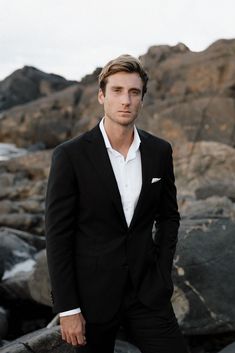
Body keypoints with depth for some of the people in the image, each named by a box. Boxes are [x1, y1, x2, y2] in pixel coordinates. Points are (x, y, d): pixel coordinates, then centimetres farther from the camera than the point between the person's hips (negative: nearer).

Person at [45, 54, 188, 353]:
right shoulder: (70, 155, -12)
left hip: (147, 292, 3)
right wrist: (67, 309, -11)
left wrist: (162, 273, 2)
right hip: (91, 294, -3)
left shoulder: (160, 151, 1)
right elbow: (57, 235, -11)